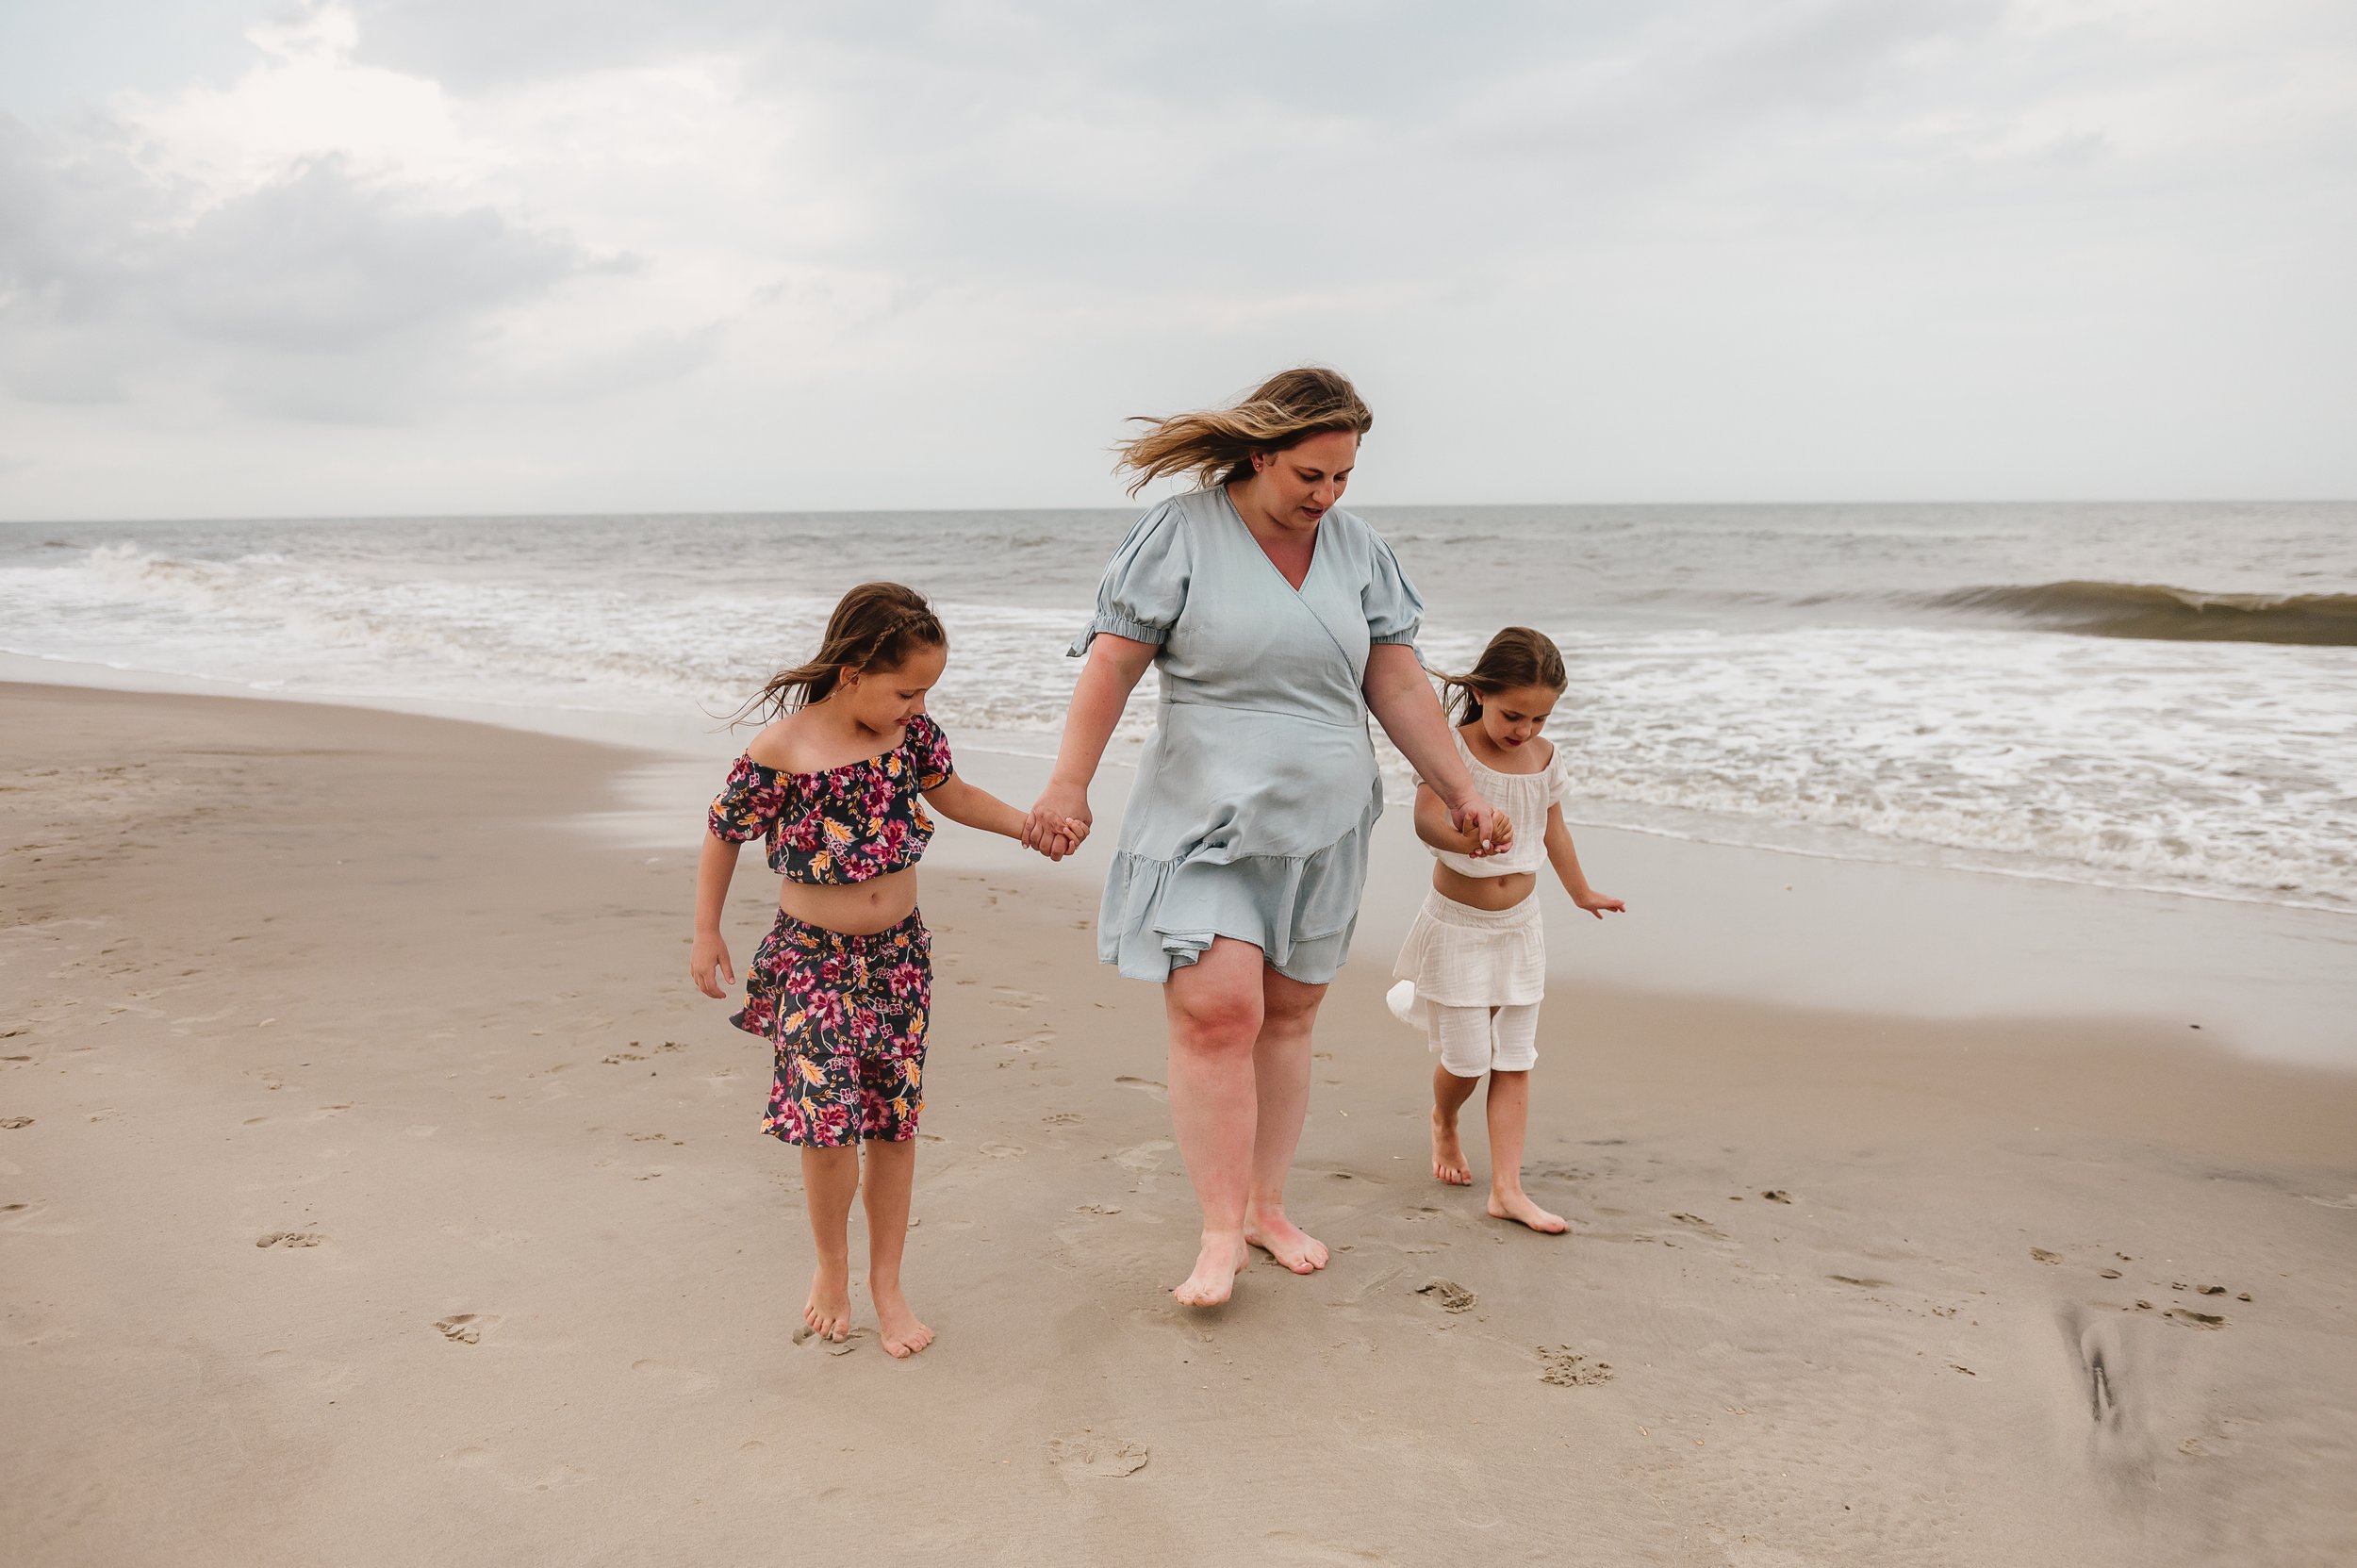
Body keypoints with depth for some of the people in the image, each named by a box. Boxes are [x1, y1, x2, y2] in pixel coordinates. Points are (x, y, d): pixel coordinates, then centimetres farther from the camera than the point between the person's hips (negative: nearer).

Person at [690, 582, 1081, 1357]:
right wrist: (706, 934, 2)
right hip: (813, 958, -4)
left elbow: (950, 793, 13)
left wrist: (1030, 825, 2)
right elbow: (723, 834, -3)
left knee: (895, 1122, 6)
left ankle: (885, 1282, 23)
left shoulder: (913, 735, -6)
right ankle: (831, 1265, 16)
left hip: (899, 953, 4)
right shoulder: (780, 754, -18)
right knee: (829, 1117, -11)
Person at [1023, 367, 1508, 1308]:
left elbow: (1397, 682, 9)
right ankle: (1221, 1231, -3)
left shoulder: (1358, 549, 7)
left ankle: (1266, 1207, 23)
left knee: (1287, 1016, 10)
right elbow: (1112, 663, -9)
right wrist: (1070, 782, -16)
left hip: (1322, 824, 4)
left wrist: (1463, 791, 7)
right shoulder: (1181, 535, -7)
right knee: (1216, 1011, -14)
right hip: (1205, 818, -4)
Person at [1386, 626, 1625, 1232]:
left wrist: (1581, 893, 31)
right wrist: (1460, 837, -59)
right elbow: (1425, 817, -36)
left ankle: (1507, 1188, 8)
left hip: (1519, 926, 5)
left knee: (1514, 1062, 4)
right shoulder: (1451, 749, -17)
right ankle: (1443, 1122, 33)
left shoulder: (1546, 758, -1)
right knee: (1467, 1058, -1)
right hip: (1458, 926, -4)